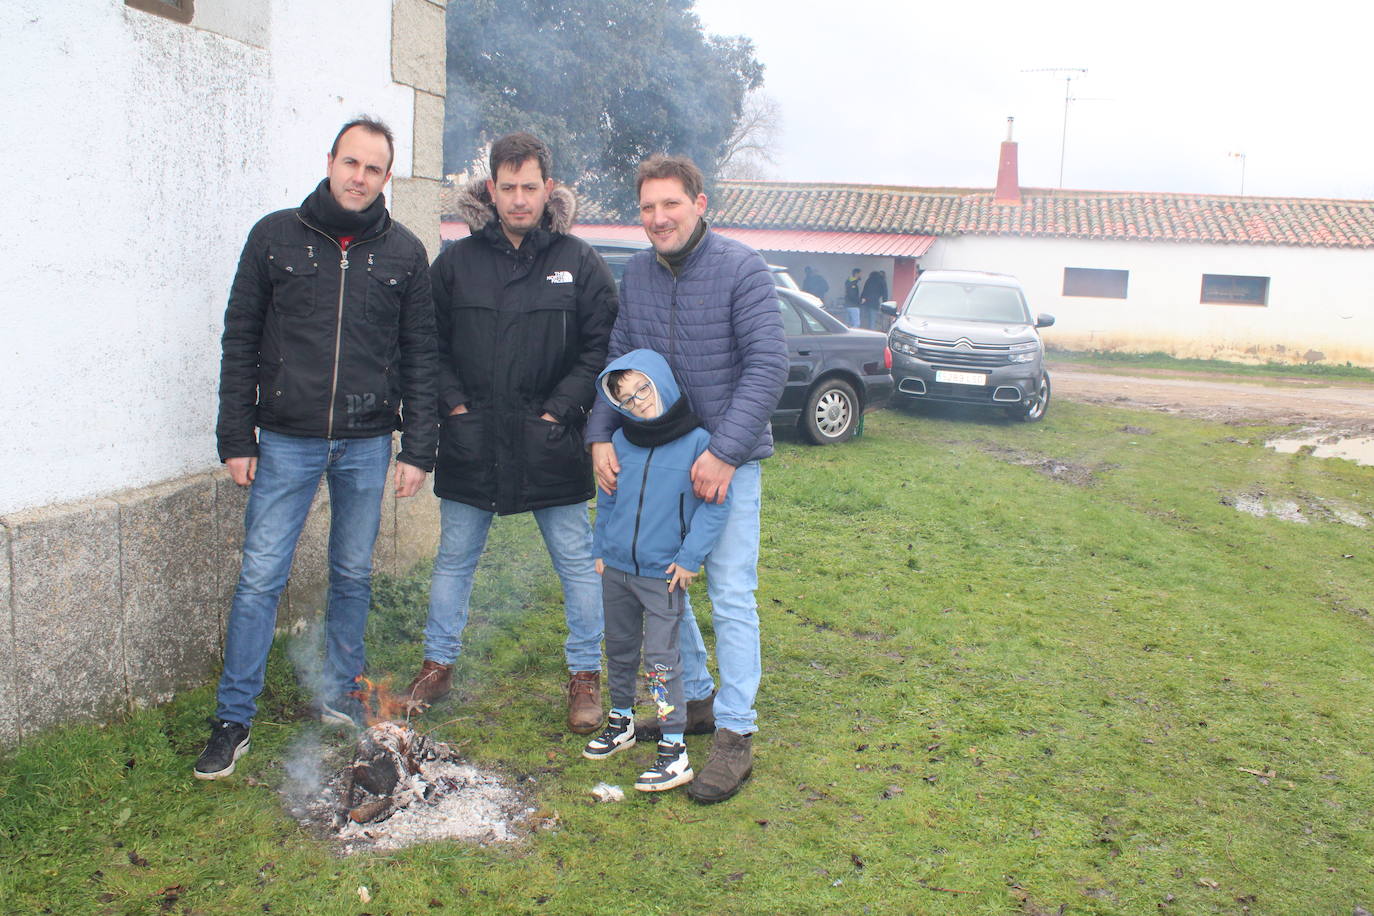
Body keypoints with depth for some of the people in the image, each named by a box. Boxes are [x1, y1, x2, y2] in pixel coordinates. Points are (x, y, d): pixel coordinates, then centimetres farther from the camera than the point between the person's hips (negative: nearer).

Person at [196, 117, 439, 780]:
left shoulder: (403, 252, 5)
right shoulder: (275, 236, 2)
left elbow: (419, 356, 6)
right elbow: (240, 342, 3)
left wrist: (418, 447, 0)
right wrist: (235, 438, -2)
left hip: (367, 444, 1)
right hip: (286, 441, -1)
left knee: (353, 575, 12)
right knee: (260, 577, -1)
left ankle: (340, 696, 29)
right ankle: (233, 719, 11)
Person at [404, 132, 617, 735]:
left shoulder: (579, 263, 0)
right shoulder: (457, 261, 5)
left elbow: (601, 348, -2)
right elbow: (431, 345, 9)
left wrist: (560, 409, -10)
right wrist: (454, 402, -4)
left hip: (551, 443, -2)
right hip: (471, 442, 2)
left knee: (576, 561, 6)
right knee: (454, 559, 13)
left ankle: (585, 675, 20)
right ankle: (438, 664, 29)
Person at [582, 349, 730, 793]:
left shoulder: (697, 441, -12)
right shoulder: (620, 441, 3)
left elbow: (715, 505, -10)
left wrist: (690, 558, -12)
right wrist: (600, 549, 14)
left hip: (663, 575, -5)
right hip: (616, 569, 5)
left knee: (661, 658, -3)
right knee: (619, 649, 18)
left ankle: (674, 750, 5)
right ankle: (621, 720, 38)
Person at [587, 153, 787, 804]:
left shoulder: (740, 268, -10)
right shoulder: (636, 274, 6)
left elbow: (769, 364, -16)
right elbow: (618, 360, 10)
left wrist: (724, 452, -22)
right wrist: (601, 436, -4)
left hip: (729, 460, -6)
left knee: (731, 596, -4)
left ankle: (736, 736, 6)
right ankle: (695, 699, 31)